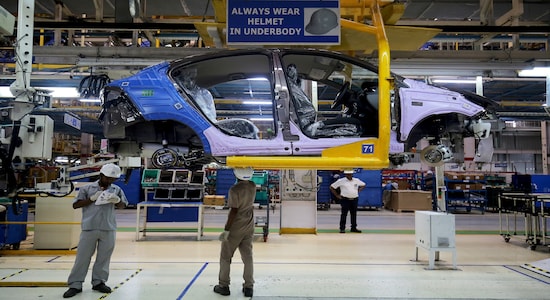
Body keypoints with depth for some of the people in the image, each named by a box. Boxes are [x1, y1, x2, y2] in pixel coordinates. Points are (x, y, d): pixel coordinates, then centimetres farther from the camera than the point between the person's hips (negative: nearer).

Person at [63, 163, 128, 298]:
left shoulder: (116, 189, 8)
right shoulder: (87, 188, 3)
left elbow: (123, 206, 9)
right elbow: (75, 205, 1)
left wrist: (117, 200, -13)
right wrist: (92, 198, -11)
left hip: (109, 229, 2)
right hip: (89, 228, -1)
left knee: (104, 257, 9)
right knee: (83, 256, 4)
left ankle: (99, 282, 21)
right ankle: (75, 285, 13)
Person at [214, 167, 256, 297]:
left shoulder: (234, 190, -22)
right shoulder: (252, 186, -4)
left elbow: (234, 211, -22)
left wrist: (226, 230, -16)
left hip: (235, 229, -5)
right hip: (249, 228, 6)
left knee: (225, 257, 11)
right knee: (248, 256, 11)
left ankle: (223, 286, 20)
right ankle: (248, 287, 15)